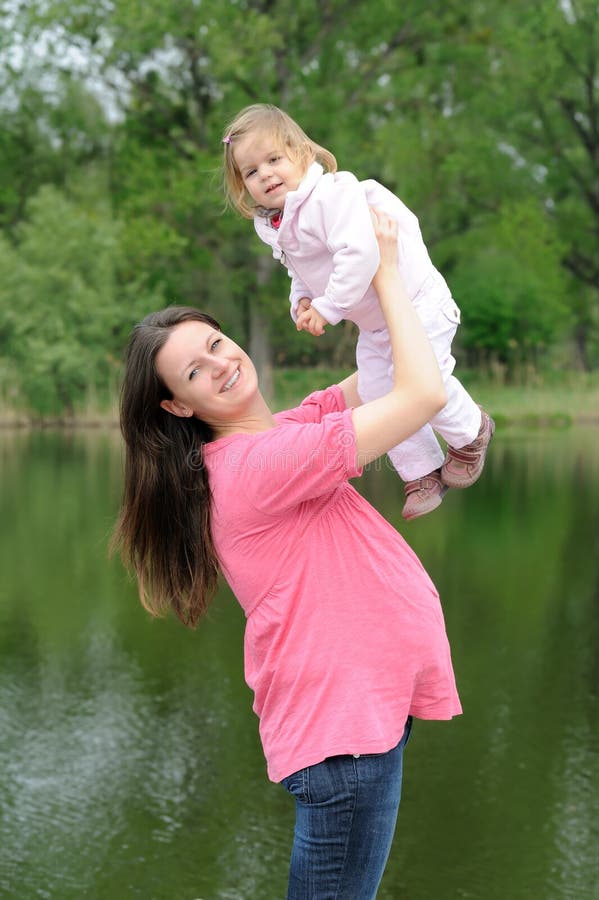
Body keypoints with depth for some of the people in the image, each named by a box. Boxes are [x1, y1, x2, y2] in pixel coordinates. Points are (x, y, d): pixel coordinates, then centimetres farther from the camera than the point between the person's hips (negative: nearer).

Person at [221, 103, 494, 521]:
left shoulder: (331, 195, -26)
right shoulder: (278, 228, 4)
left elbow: (360, 252, -38)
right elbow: (303, 275, 18)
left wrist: (327, 307, -32)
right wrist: (302, 302, -4)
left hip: (415, 304, -9)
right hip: (373, 325, 9)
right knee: (377, 391, 8)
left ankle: (472, 431, 16)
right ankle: (423, 474, 23)